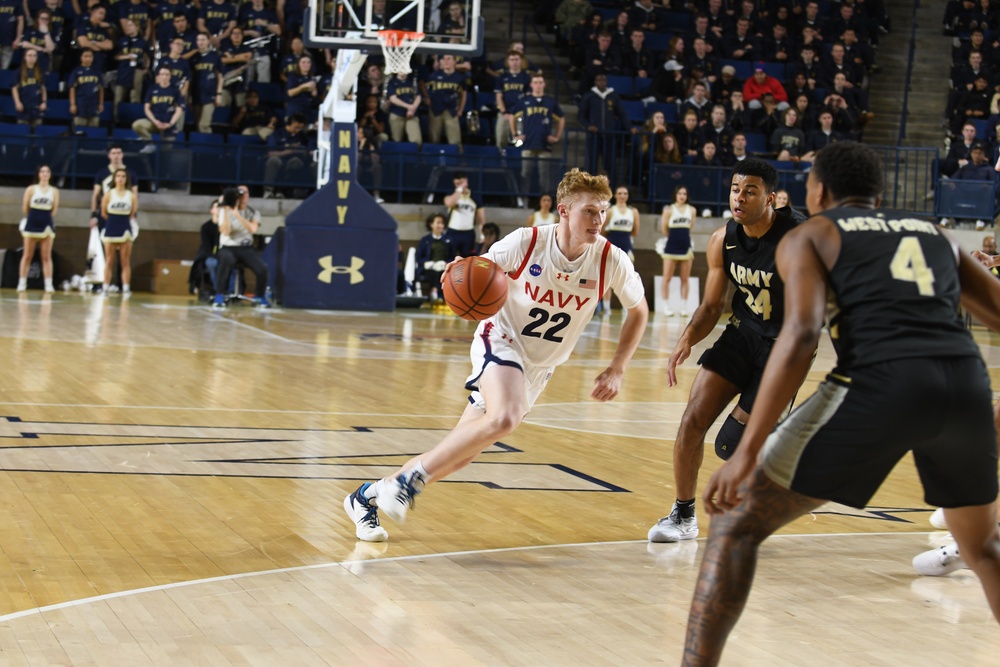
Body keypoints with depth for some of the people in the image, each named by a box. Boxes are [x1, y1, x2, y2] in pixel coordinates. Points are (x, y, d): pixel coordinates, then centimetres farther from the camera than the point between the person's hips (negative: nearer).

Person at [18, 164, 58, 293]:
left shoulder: (54, 191, 4)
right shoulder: (31, 189, -1)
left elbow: (54, 209, 6)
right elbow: (25, 208, 2)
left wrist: (45, 217, 4)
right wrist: (34, 217, 10)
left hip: (47, 225, 1)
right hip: (32, 224, -1)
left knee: (46, 256, 1)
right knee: (27, 255, 3)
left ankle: (48, 284, -2)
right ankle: (22, 283, 7)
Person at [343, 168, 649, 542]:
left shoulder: (611, 261, -14)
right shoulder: (526, 242, -18)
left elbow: (638, 311, 3)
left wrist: (616, 371, -3)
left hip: (539, 367, 4)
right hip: (501, 340, -4)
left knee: (461, 452, 3)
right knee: (505, 418, -35)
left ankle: (369, 497, 17)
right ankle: (410, 478, -19)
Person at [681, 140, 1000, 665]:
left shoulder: (809, 236, 13)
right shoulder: (933, 234, 27)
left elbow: (801, 332, -5)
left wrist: (749, 450, -10)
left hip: (880, 383, -5)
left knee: (735, 526, 6)